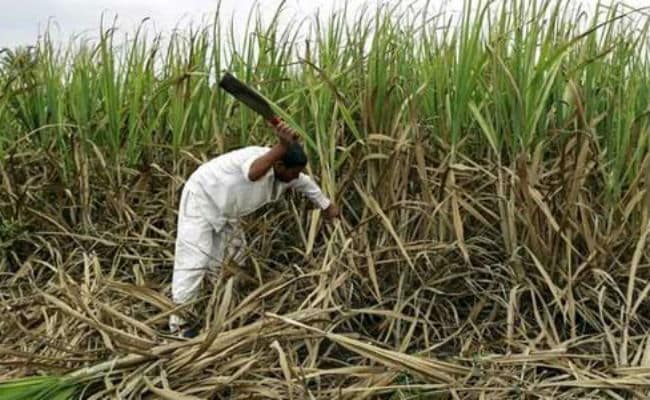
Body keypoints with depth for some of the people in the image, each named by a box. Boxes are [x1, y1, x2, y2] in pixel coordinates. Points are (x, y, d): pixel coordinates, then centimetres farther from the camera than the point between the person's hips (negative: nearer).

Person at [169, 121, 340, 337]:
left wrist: (328, 206, 23)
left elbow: (307, 184, 14)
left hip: (225, 210, 9)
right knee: (193, 260, -13)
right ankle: (180, 324, -9)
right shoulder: (260, 158, -34)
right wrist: (281, 147, -72)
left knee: (232, 257, 16)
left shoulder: (287, 174, -9)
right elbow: (253, 174, -61)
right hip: (201, 198, -9)